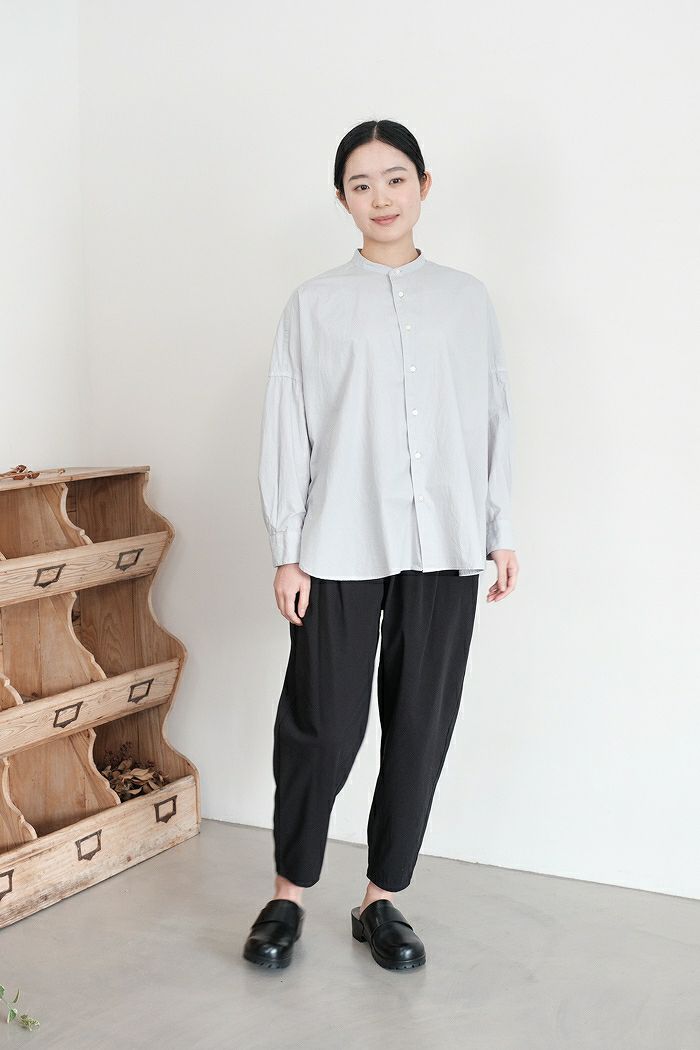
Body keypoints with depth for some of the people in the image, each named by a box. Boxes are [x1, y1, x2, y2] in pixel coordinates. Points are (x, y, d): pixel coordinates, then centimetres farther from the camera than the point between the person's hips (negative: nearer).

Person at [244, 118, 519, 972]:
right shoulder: (315, 303, 5)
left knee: (422, 726, 5)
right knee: (323, 726, -1)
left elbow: (494, 420, 11)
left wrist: (501, 533, 7)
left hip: (444, 547, 2)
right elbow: (287, 429, 2)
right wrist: (287, 550, -3)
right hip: (342, 547, -2)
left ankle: (381, 901, 19)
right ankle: (289, 896, 18)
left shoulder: (467, 299, 11)